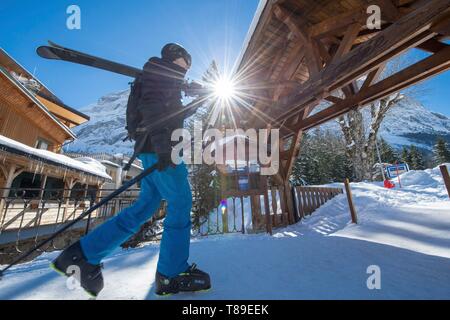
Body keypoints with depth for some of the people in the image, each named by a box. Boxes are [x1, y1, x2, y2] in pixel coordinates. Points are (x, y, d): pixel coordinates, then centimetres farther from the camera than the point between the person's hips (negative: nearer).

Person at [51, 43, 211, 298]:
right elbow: (151, 105, -14)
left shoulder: (164, 79, 33)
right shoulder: (158, 68, 5)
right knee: (181, 203, -8)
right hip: (159, 146, -10)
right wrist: (163, 146, -25)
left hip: (157, 147, 10)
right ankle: (172, 274, 2)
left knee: (146, 205, 8)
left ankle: (83, 254, 14)